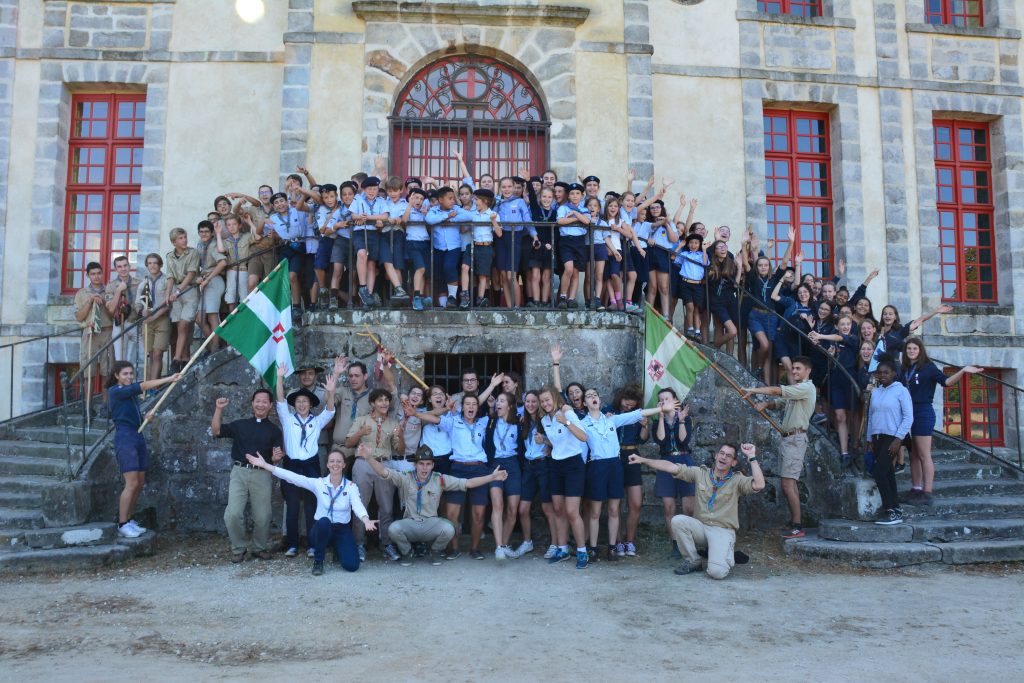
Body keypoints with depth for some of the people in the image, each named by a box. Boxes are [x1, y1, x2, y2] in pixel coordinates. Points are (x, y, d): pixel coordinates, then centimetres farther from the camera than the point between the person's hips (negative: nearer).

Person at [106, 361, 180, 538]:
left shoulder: (131, 389, 16)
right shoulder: (115, 391, -9)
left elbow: (149, 386, 6)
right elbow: (144, 386, -16)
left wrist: (168, 380, -13)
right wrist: (169, 379, -19)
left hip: (138, 436, 8)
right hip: (125, 437, -8)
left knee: (140, 483, 8)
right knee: (132, 484, -10)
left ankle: (128, 520, 19)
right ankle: (122, 524, 0)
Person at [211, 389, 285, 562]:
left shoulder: (274, 430, 9)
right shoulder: (240, 424, 12)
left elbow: (276, 460, 5)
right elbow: (216, 431, 1)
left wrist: (277, 457, -19)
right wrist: (219, 409, -6)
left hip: (261, 474, 0)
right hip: (239, 472, 0)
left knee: (262, 516, 2)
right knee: (233, 513, -9)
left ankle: (260, 548, 23)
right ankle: (238, 549, 10)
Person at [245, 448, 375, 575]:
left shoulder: (351, 487, -7)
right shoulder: (318, 483, -4)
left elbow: (357, 505, -25)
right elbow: (292, 477, -11)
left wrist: (366, 520, -47)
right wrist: (265, 465, -19)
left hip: (342, 530, 0)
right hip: (321, 529, 0)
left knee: (351, 565, -20)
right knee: (324, 521, -36)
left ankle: (337, 549, 18)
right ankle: (318, 561, -11)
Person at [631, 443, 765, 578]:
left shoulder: (737, 480, -2)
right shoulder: (700, 473, 5)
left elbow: (759, 485, -21)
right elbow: (672, 467, 0)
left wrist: (752, 457, -21)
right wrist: (643, 460, -6)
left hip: (723, 531, -3)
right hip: (700, 527, 3)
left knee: (717, 572, -27)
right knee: (677, 520, -28)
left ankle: (726, 555, 11)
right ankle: (692, 561, -5)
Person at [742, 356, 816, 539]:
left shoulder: (806, 387, -10)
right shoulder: (795, 389, 22)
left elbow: (777, 391, -20)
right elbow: (780, 402, 18)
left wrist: (753, 390, -14)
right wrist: (765, 404, -4)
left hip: (795, 439, -10)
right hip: (787, 438, 10)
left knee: (788, 483, -14)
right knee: (789, 483, 12)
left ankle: (797, 527, -11)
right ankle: (794, 522, 19)